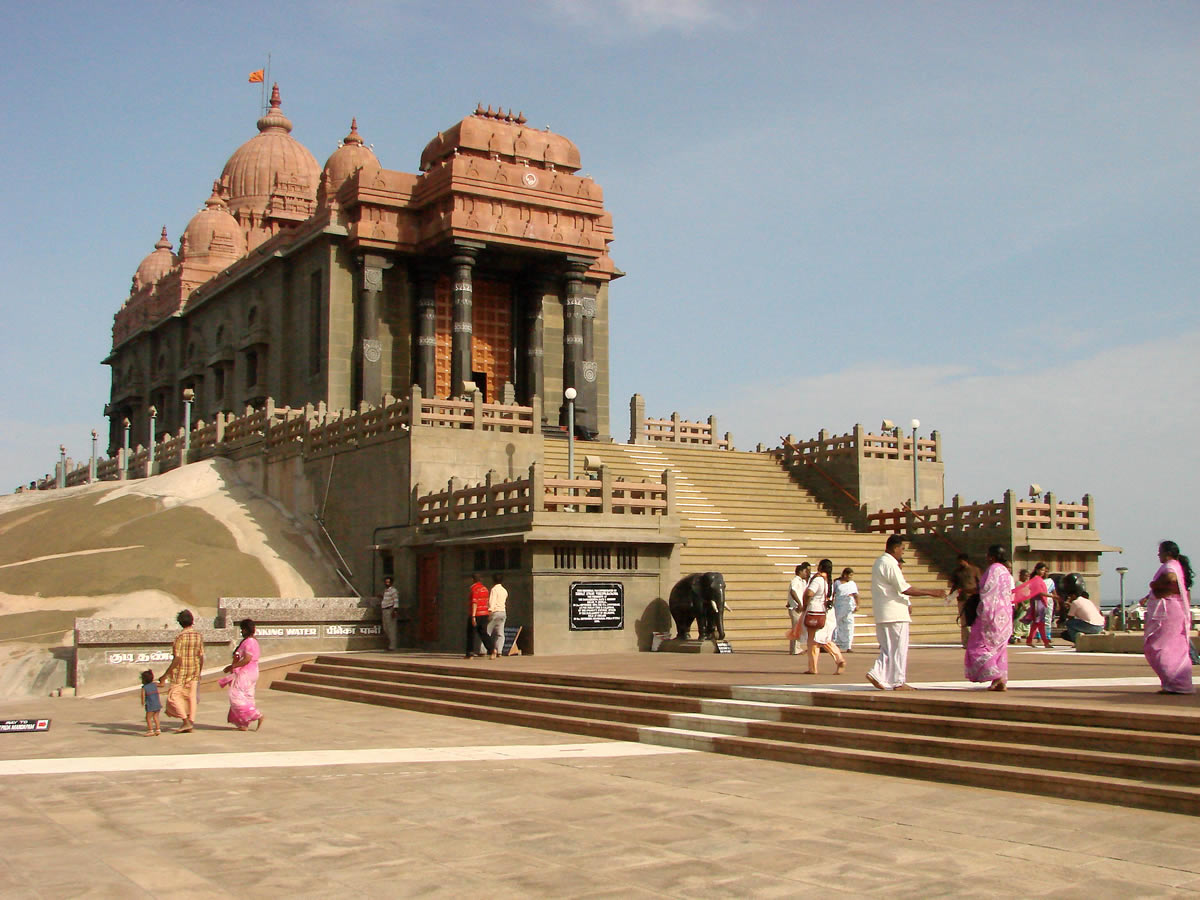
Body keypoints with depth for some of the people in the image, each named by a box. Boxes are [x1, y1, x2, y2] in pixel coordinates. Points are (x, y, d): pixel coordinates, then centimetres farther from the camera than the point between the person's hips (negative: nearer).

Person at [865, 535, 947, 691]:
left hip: (882, 614, 9)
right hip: (895, 612, -9)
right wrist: (931, 593, -16)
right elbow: (905, 589, -19)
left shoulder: (879, 562, 17)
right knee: (898, 647, -2)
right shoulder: (890, 564, -15)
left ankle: (877, 674, 2)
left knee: (888, 647, 12)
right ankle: (898, 682, 2)